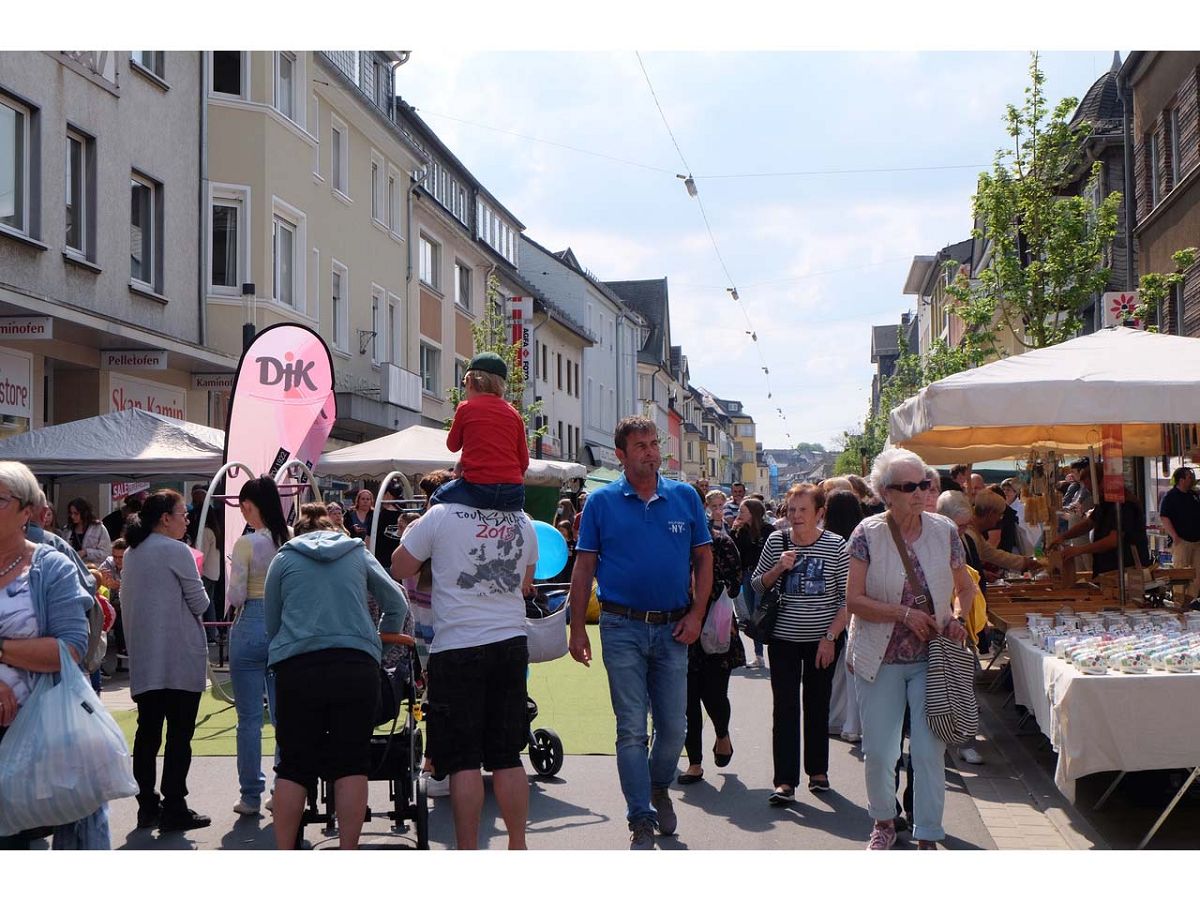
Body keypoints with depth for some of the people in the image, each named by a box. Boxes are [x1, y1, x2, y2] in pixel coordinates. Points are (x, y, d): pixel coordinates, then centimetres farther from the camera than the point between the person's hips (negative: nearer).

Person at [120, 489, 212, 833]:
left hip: (143, 658, 7)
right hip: (180, 657, -7)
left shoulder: (131, 553, 11)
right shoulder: (176, 551, -11)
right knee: (179, 733, -2)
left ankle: (147, 807, 14)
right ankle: (173, 809, -2)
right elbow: (200, 603, -9)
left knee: (147, 731, 10)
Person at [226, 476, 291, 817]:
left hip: (250, 626, -4)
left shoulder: (246, 543, -12)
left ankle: (251, 795, 8)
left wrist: (231, 604, 9)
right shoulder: (291, 541, 1)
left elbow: (235, 596, -11)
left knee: (249, 718, 4)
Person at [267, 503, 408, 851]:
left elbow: (271, 624, 19)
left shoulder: (283, 558, 16)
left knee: (293, 766, 5)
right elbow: (397, 604, 18)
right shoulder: (358, 553, 17)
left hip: (297, 668, 0)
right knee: (351, 764, 3)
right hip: (356, 665, 0)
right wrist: (383, 639, 35)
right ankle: (347, 852, -1)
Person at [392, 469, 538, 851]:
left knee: (464, 760, -1)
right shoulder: (523, 522, 7)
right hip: (511, 643, 4)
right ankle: (517, 846, 17)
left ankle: (468, 851, -1)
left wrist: (414, 533, 20)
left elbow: (400, 568, 5)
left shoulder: (441, 516, -6)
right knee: (507, 756, 12)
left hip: (457, 647, -4)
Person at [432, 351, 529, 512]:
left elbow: (452, 445, 15)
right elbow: (524, 461, 10)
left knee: (438, 499, 21)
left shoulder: (466, 408, 1)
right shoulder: (513, 413, 11)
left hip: (477, 489, -3)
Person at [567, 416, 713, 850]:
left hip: (673, 629, 2)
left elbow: (703, 559, 9)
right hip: (623, 627, -2)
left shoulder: (686, 497, 4)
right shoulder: (602, 502, 0)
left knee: (674, 727, 8)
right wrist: (577, 630, -3)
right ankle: (641, 821, 5)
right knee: (632, 729, -1)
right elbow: (584, 568, 1)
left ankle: (659, 788, 36)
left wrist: (696, 614, -2)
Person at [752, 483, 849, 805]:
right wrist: (778, 568, -11)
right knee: (785, 707, -4)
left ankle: (818, 771, 25)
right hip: (784, 637, 1)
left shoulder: (836, 546, -6)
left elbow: (848, 597, -4)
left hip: (823, 639, -1)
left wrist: (831, 636, -11)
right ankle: (785, 781, -4)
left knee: (818, 706, 9)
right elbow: (757, 585, 8)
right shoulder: (776, 542, -1)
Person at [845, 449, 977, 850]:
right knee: (878, 752, 6)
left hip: (932, 657, 1)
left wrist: (958, 618, -7)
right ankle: (884, 820, 31)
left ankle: (928, 836, 11)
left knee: (929, 750, -1)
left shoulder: (944, 531, -1)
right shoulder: (868, 533, -8)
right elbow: (854, 599, -10)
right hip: (880, 659, -1)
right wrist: (905, 614, -19)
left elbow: (966, 587, 12)